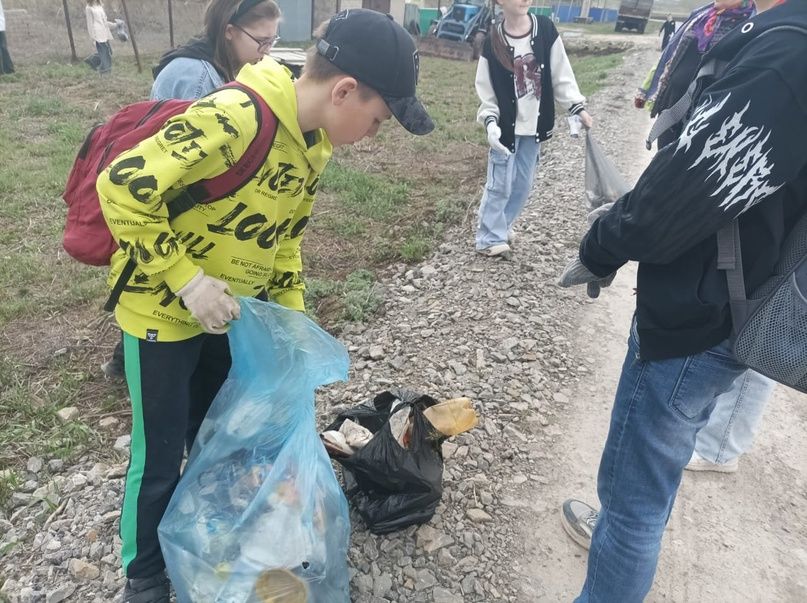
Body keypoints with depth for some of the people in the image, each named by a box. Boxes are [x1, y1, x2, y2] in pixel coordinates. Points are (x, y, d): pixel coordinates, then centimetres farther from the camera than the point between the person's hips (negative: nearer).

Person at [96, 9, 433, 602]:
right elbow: (123, 186, -28)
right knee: (160, 458, 9)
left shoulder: (314, 143, -3)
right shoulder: (234, 117, -31)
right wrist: (186, 281, -27)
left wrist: (292, 314, 5)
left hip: (229, 311, 8)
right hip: (163, 312, -7)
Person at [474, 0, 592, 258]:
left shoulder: (546, 30, -4)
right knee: (500, 185, 1)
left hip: (535, 125, 3)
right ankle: (490, 238, 15)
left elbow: (560, 73, 1)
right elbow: (486, 89, -5)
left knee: (523, 184, 12)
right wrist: (490, 121, -17)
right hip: (506, 126, -3)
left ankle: (501, 228, 30)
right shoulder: (493, 42, -9)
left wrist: (577, 106, -3)